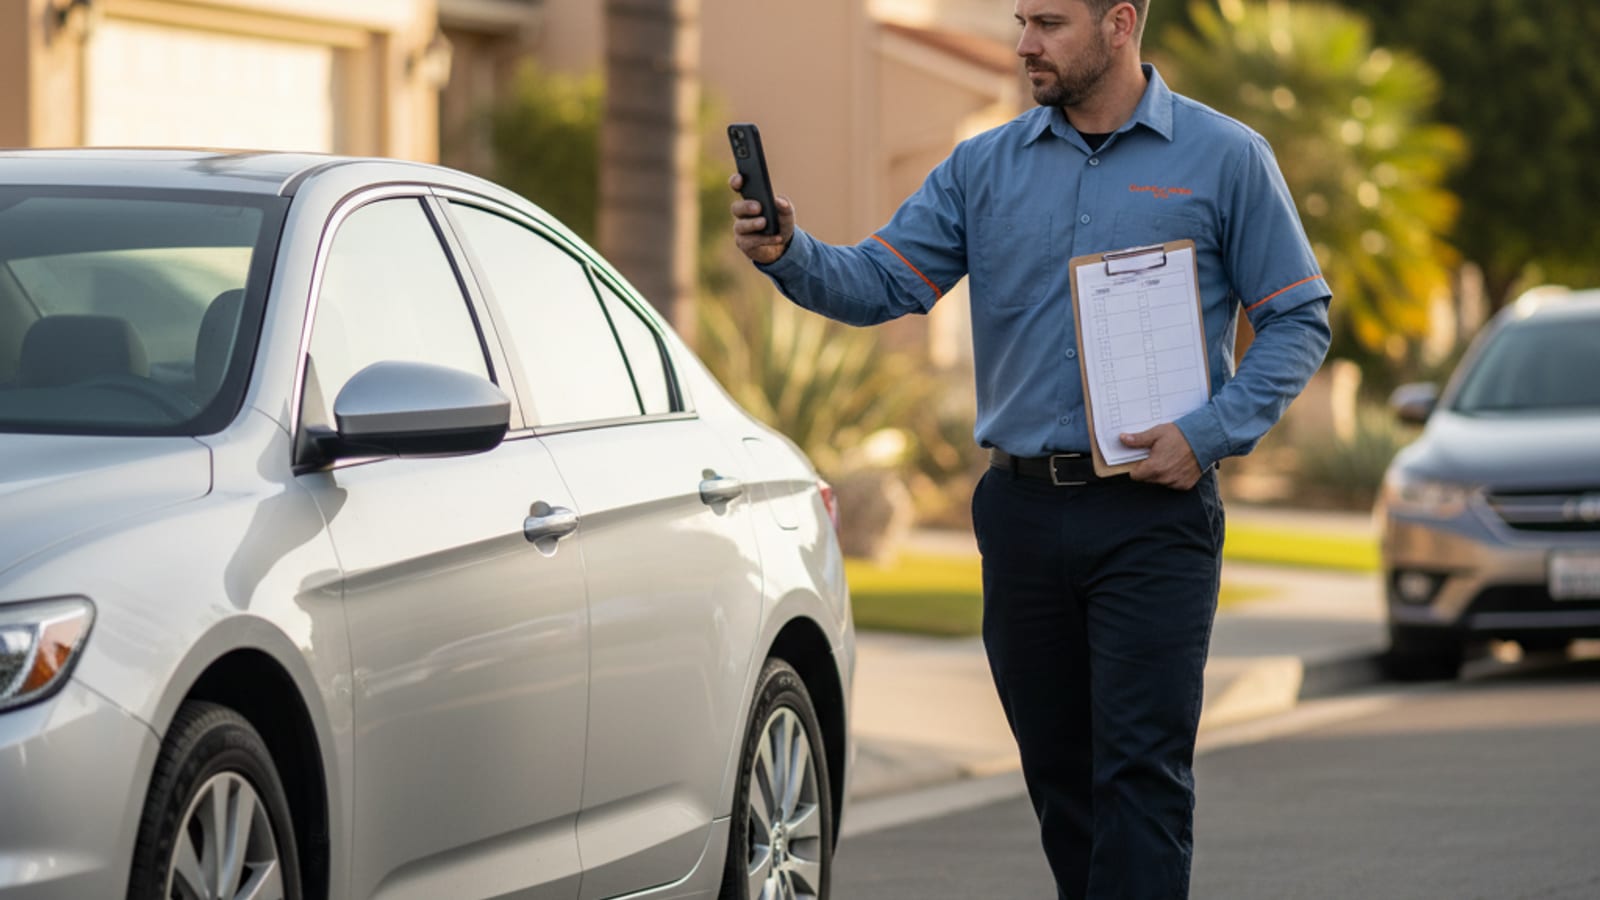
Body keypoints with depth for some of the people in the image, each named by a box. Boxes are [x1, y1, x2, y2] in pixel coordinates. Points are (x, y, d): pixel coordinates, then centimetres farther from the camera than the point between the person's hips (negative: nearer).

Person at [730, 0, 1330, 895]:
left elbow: (1298, 320, 2)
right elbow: (880, 282, 3)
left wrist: (1211, 433, -11)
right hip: (1023, 511, 4)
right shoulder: (986, 167, 9)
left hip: (1152, 516, -4)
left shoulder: (1224, 158, 0)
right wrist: (788, 253, -17)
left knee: (1142, 771, -10)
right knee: (1058, 774, 12)